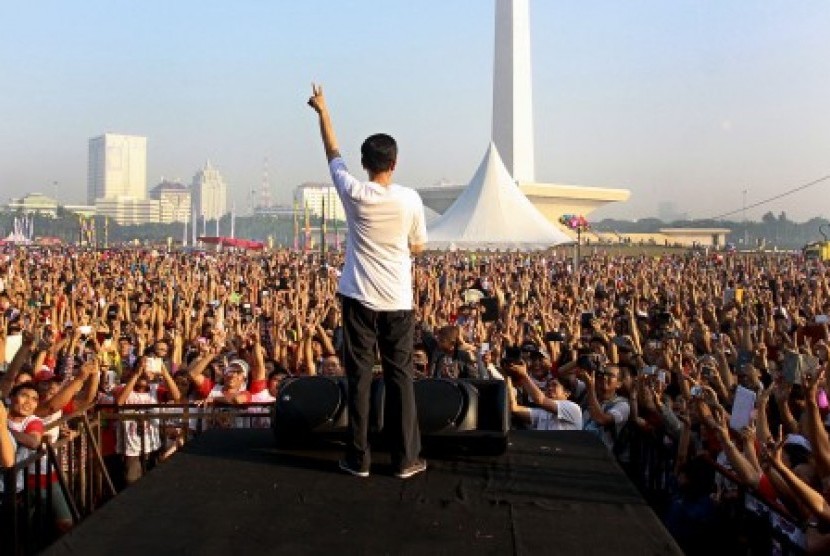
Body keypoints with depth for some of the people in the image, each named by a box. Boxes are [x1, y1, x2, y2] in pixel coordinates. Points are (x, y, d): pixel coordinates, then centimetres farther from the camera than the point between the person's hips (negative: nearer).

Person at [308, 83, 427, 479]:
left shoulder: (355, 193, -6)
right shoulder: (410, 200, -6)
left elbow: (333, 153, 11)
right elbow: (418, 246, 6)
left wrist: (322, 111, 24)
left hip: (359, 298, 0)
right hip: (398, 301, 0)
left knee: (359, 376, 6)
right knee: (400, 377, 6)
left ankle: (358, 458, 11)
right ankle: (406, 459, 12)